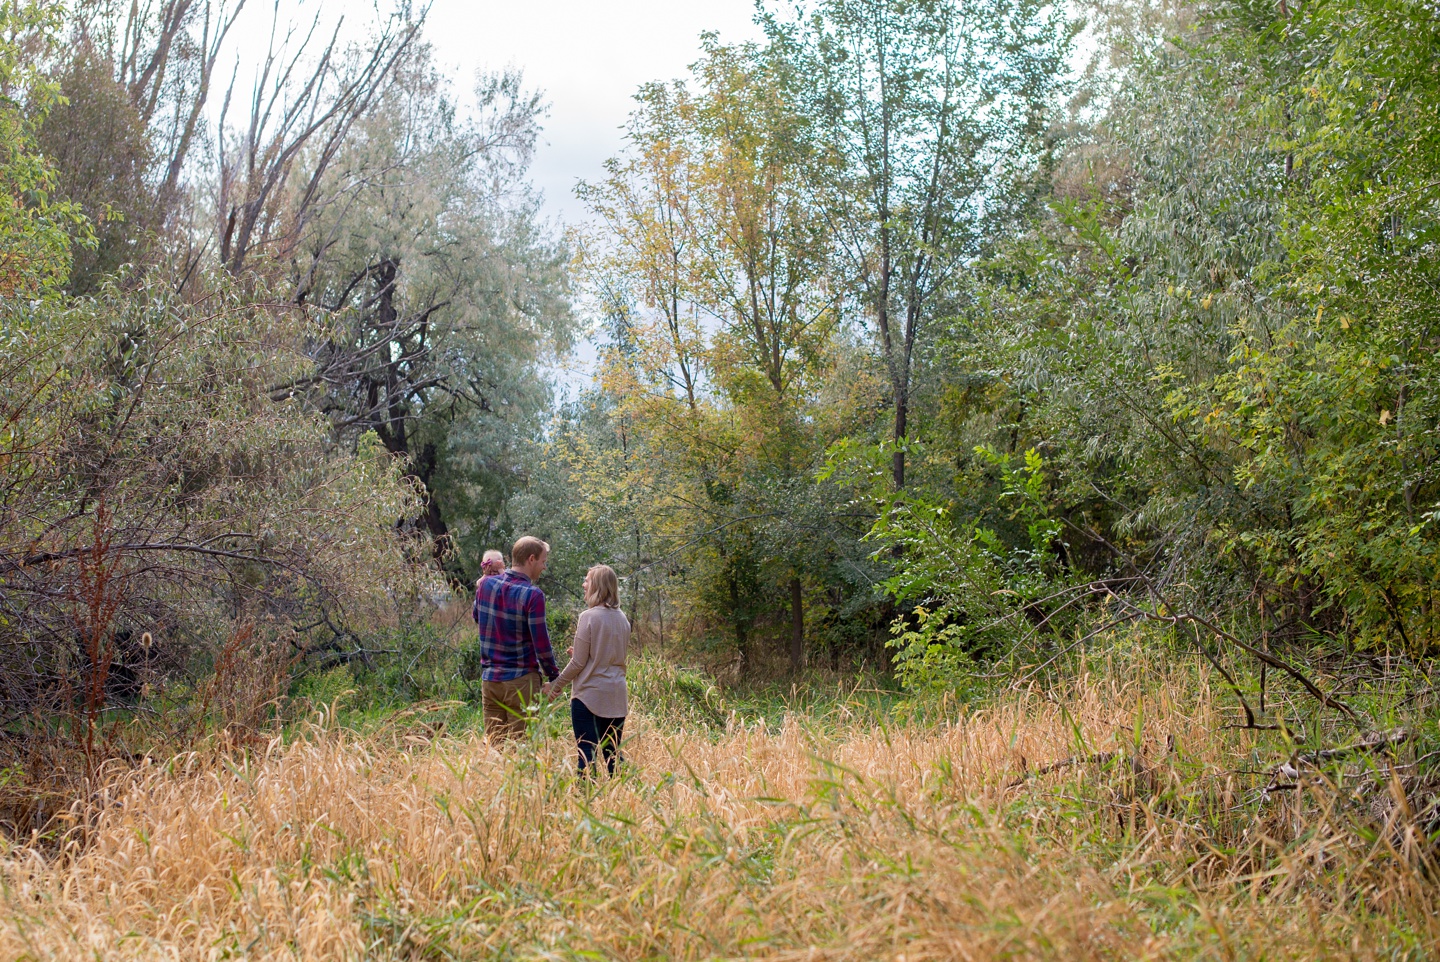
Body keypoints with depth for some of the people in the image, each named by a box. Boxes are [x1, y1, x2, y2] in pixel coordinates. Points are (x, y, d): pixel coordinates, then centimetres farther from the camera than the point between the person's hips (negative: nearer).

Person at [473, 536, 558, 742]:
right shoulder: (533, 595, -16)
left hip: (489, 679, 6)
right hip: (521, 680, -6)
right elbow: (541, 643, -14)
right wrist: (554, 676, -2)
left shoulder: (485, 584, 2)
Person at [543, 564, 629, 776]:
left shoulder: (588, 617, -11)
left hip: (590, 694, -6)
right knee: (612, 754, 10)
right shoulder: (622, 619, 8)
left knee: (586, 753, -3)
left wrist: (556, 685, 2)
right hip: (617, 696, 6)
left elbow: (578, 662, -10)